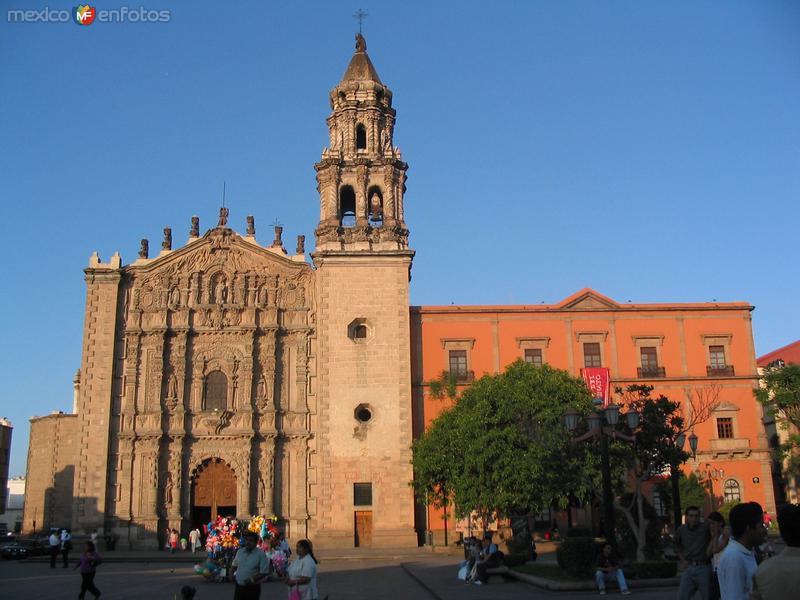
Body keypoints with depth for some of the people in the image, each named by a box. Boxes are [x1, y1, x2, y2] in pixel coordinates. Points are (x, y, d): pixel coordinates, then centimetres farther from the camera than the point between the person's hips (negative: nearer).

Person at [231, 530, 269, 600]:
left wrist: (252, 579, -22)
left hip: (252, 589, -5)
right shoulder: (239, 552, 6)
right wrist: (231, 574, 3)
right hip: (239, 587, 5)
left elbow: (264, 572, -14)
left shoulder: (261, 554, -11)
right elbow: (234, 565, 21)